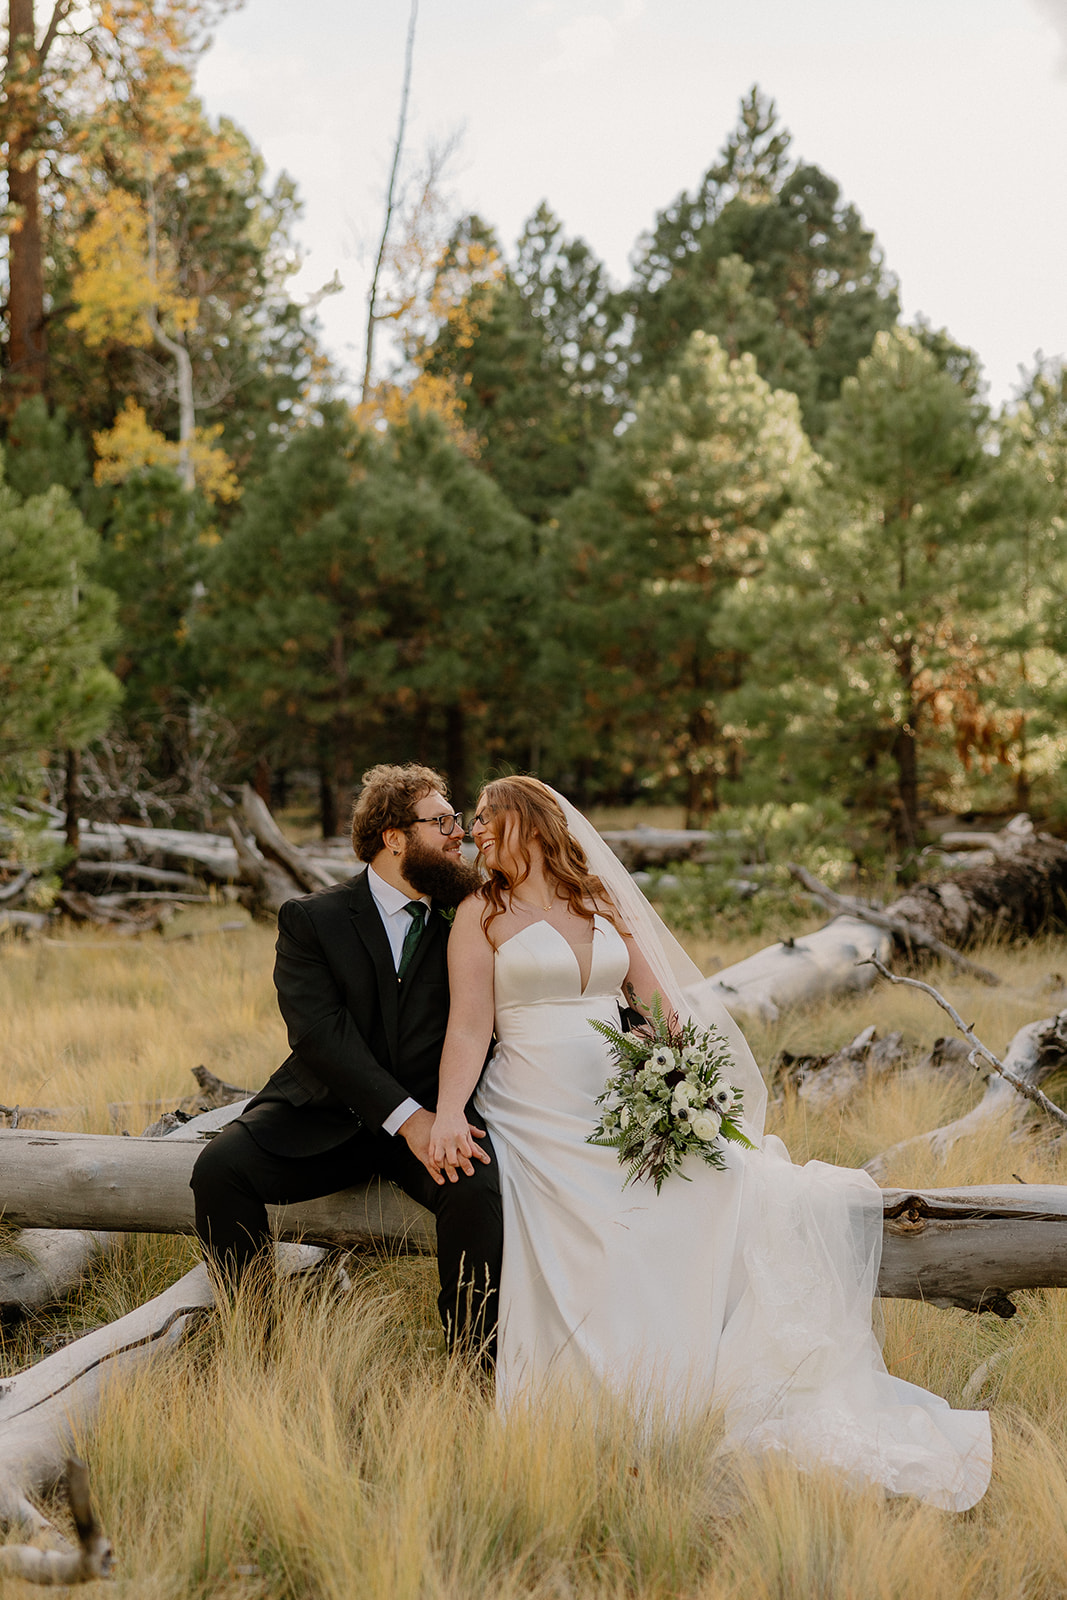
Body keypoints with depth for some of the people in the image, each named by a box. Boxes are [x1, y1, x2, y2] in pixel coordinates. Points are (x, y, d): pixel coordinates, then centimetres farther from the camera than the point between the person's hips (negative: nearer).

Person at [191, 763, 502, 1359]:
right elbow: (320, 1033, -13)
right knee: (220, 1168, -23)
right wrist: (405, 1117, -24)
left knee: (478, 1191, -30)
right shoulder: (311, 918, 0)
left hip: (431, 1113, 0)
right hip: (325, 1115, 0)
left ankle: (475, 1360, -12)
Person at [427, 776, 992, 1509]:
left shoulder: (605, 907, 17)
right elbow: (470, 1026, -5)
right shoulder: (482, 914, 7)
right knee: (593, 1275, -26)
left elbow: (665, 1007, 13)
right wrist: (448, 1115, -22)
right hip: (535, 1120, -3)